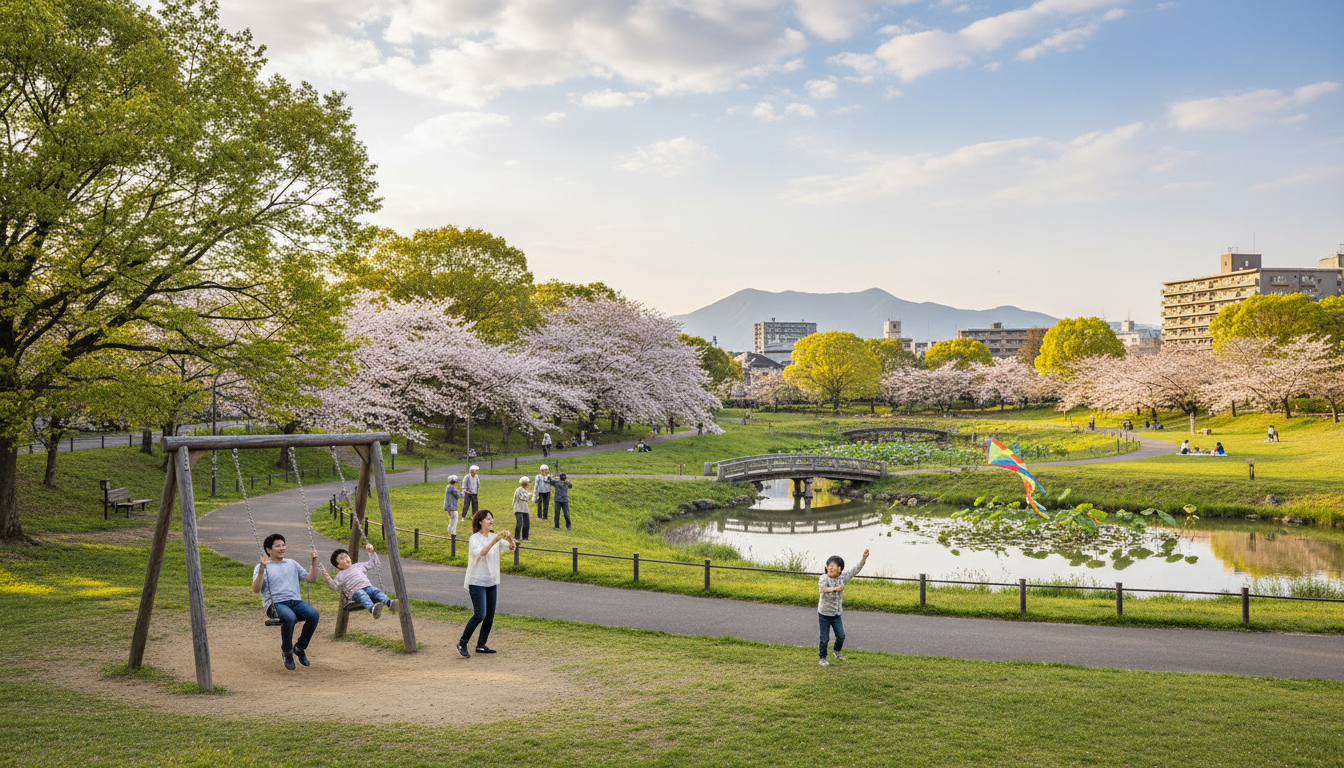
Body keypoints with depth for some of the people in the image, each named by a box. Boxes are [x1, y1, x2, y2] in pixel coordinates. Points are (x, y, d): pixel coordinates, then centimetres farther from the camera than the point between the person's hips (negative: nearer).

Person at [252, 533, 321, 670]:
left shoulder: (292, 564, 25)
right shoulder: (262, 567, 11)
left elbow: (311, 578, 24)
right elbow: (256, 589, -4)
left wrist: (314, 562, 11)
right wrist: (261, 570, -17)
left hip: (295, 601, 4)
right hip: (275, 604, -4)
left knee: (314, 614, -28)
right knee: (290, 618, -37)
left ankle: (300, 647, -5)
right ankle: (286, 652, -10)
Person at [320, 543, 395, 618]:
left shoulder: (358, 566, 30)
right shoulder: (340, 575, 22)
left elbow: (373, 563, 34)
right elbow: (335, 586, 8)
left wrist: (372, 552, 23)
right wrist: (326, 576, -2)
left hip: (368, 587, 4)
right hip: (355, 592, -4)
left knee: (376, 591, -29)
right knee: (361, 594, -38)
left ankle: (389, 603, -58)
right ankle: (372, 608, -69)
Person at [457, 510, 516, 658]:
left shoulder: (494, 537, 8)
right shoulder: (475, 538, -11)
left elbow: (512, 548, 5)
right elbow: (481, 552, -29)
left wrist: (510, 538, -16)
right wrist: (495, 540, -37)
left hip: (491, 582, 7)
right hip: (477, 582, -7)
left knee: (490, 617, 7)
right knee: (480, 615, -15)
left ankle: (481, 645, 18)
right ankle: (462, 644, 0)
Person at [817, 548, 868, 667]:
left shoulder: (842, 576, -4)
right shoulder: (824, 578, -19)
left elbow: (855, 570, 1)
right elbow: (821, 589, -38)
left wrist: (864, 559, -7)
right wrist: (835, 589, -45)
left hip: (836, 614, 4)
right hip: (824, 613, -4)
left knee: (841, 636, 11)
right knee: (825, 638, 3)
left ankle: (837, 651, 41)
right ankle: (823, 658, 21)